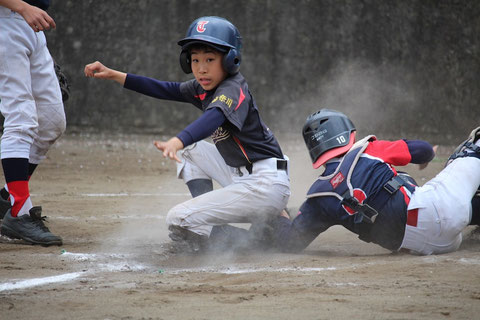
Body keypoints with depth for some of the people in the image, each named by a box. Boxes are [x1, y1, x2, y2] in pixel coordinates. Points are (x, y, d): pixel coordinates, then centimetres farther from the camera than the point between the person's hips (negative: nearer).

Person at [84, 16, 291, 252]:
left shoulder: (234, 90, -16)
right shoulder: (204, 89, 11)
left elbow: (214, 117, -36)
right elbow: (166, 90, 20)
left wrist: (177, 142, -54)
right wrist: (113, 75, 14)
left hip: (266, 186, -10)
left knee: (178, 220, -15)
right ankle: (208, 228, 13)